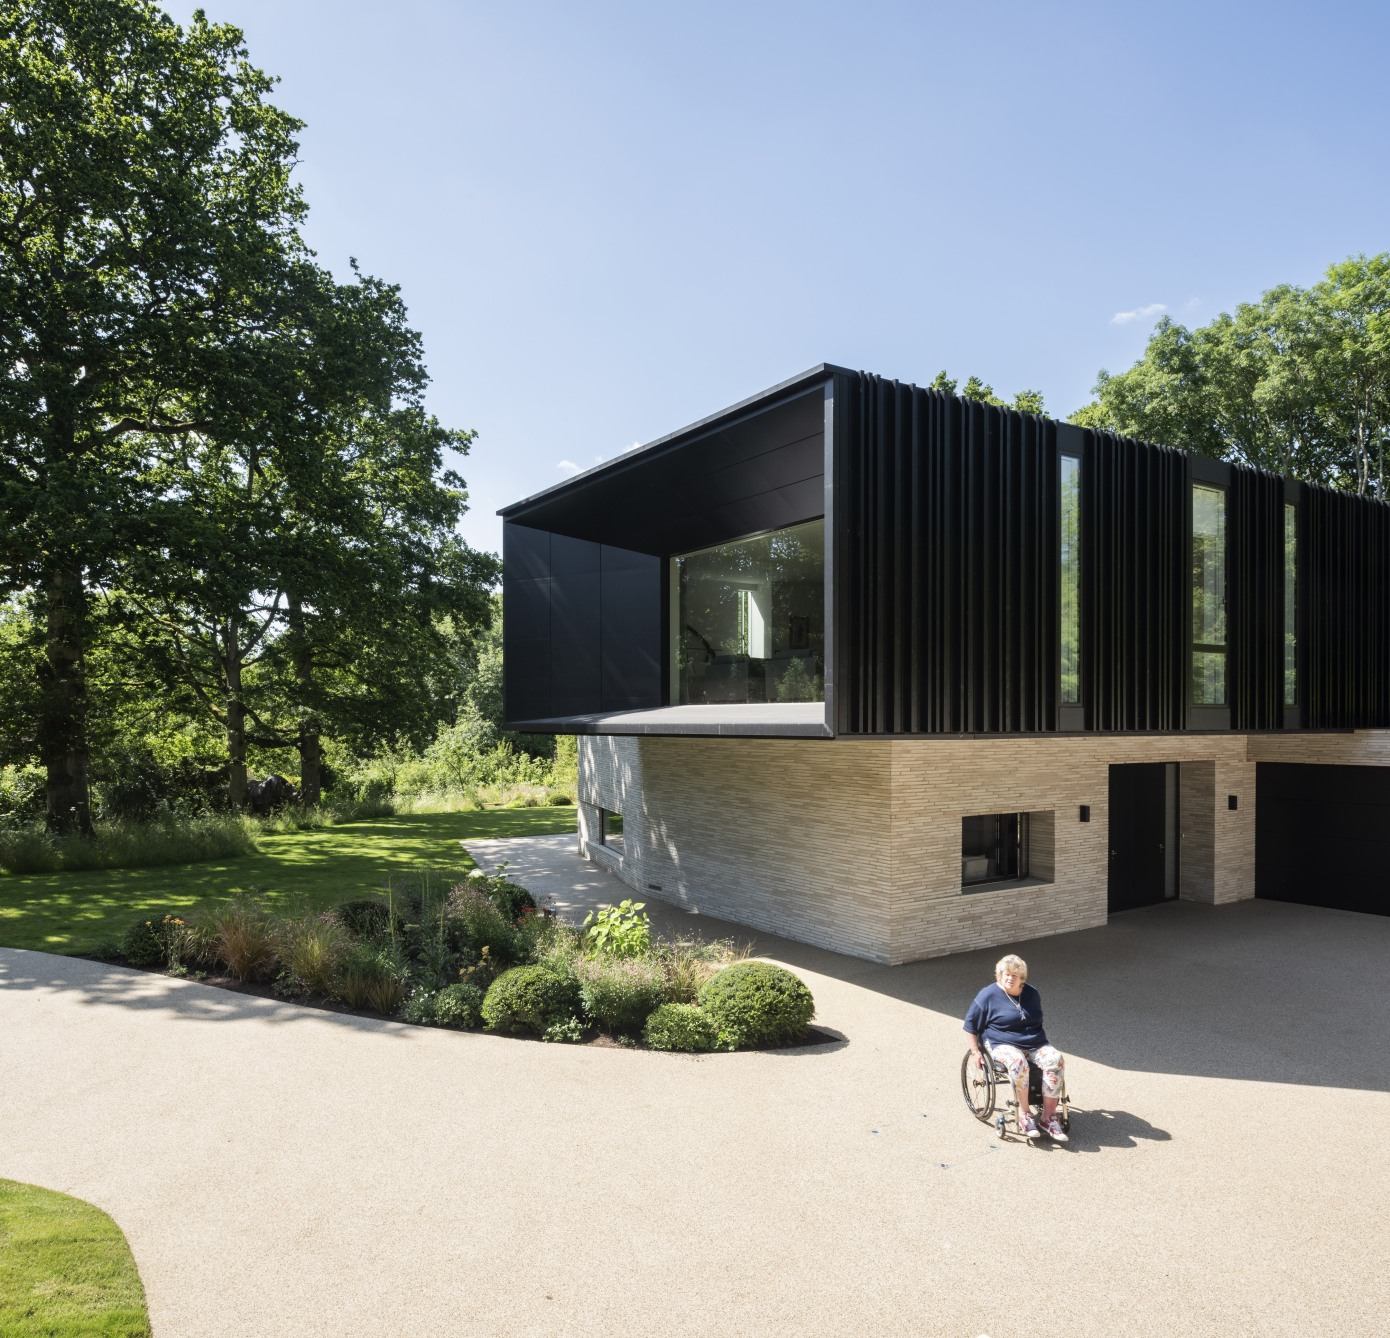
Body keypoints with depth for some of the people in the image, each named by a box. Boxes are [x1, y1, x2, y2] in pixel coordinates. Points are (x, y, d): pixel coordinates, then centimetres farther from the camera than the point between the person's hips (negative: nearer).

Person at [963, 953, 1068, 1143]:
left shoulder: (1032, 994, 12)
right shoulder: (988, 995, -3)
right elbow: (970, 1025, 2)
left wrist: (1040, 1043, 23)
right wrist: (976, 1052, -3)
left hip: (1035, 1045, 5)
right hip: (1003, 1045, -4)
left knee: (1056, 1060, -26)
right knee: (1018, 1062, -38)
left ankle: (1049, 1117, -22)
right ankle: (1024, 1115, -26)